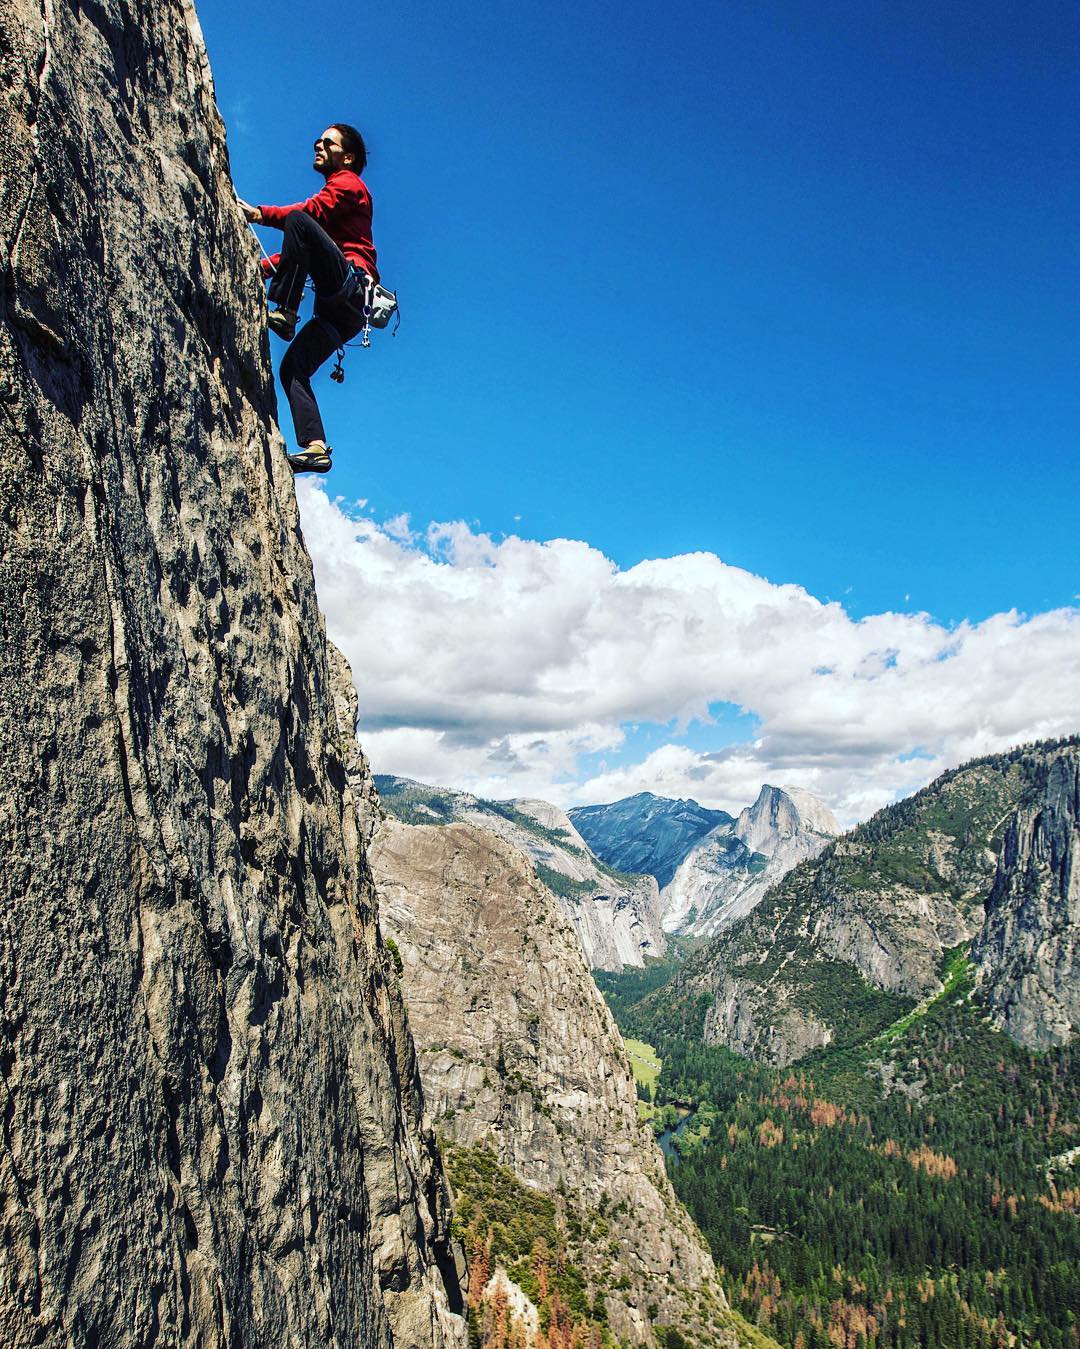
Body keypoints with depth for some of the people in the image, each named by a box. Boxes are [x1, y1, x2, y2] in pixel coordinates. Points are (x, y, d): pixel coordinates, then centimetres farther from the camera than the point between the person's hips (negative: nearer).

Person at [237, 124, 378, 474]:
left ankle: (284, 313, -28)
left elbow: (311, 211, -10)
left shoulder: (348, 183, 10)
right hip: (341, 308, 8)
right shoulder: (332, 197, 37)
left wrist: (259, 214, -14)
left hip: (351, 282, -8)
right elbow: (299, 252, 31)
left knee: (298, 221, -25)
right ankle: (316, 447, -17)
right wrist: (259, 268, 18)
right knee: (292, 368, -5)